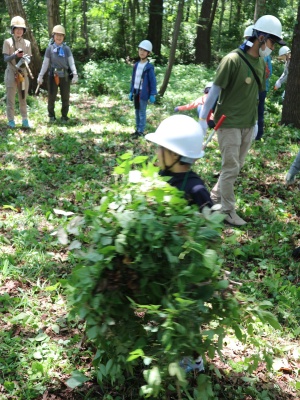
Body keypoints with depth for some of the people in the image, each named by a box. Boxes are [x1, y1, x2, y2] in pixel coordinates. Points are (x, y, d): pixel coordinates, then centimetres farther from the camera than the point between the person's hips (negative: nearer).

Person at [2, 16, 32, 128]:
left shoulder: (27, 43, 8)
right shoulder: (7, 42, -1)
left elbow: (29, 58, 4)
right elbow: (5, 59, -7)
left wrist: (24, 59, -18)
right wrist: (15, 55, -24)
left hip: (23, 73, 3)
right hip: (11, 72, -3)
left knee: (23, 98, 7)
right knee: (10, 98, -2)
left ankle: (25, 120, 11)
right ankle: (11, 121, 3)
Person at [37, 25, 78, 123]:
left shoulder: (67, 48, 4)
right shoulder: (50, 48, 2)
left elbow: (71, 62, -2)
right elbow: (45, 63, 4)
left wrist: (75, 74, -14)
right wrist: (40, 76, 2)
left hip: (65, 76, 1)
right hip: (53, 76, -1)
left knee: (65, 98, 7)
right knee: (51, 97, 3)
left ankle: (64, 116, 18)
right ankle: (51, 116, 15)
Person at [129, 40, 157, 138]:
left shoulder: (149, 67, -11)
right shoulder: (136, 65, 7)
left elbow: (153, 81, -10)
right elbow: (133, 79, 13)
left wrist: (152, 94, -13)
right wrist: (131, 91, 13)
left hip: (143, 93, -6)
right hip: (136, 92, 6)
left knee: (142, 112, -1)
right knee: (137, 111, 13)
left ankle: (141, 132, 4)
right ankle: (137, 129, 22)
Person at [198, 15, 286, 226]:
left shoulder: (261, 62, 6)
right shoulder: (233, 60, -18)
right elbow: (215, 89, -15)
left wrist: (255, 121, 19)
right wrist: (203, 118, -13)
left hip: (248, 123, 8)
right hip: (229, 123, -7)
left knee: (237, 166, 15)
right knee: (231, 168, -2)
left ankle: (216, 195, 33)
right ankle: (228, 211, 10)